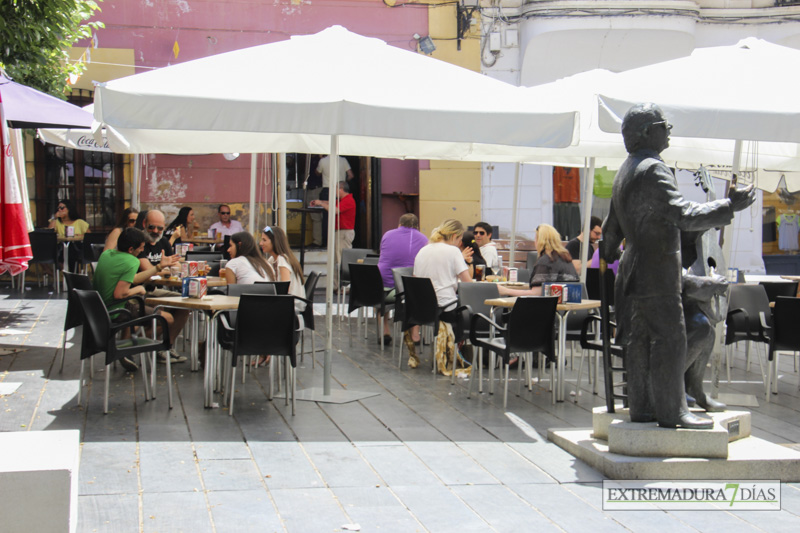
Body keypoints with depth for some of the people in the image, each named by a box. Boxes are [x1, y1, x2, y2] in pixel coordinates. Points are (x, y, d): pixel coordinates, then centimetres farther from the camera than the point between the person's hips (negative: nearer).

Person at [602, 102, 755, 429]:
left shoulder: (625, 172, 17)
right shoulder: (653, 170, -15)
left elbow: (612, 225, 27)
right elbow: (684, 215, -26)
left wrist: (608, 255, 42)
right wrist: (729, 206, -24)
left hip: (635, 268, 10)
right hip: (656, 271, -10)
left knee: (640, 340, 11)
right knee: (669, 339, -6)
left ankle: (641, 407, 17)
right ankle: (671, 412, -3)